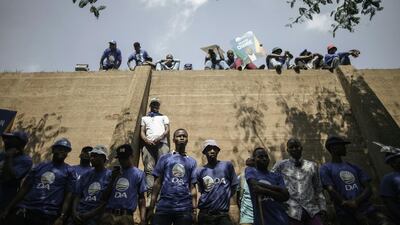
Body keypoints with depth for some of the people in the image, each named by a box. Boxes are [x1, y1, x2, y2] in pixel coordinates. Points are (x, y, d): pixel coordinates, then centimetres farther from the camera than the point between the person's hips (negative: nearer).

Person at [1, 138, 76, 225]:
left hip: (47, 215, -3)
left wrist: (62, 217, -14)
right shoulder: (40, 166, 13)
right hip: (24, 209, 3)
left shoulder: (69, 171, 2)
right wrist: (8, 208, 8)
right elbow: (25, 187, 13)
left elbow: (68, 195, -5)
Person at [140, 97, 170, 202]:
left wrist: (159, 138, -9)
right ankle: (150, 194, -14)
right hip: (148, 144, 1)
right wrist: (146, 140, -6)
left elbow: (167, 130, 11)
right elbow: (142, 132, 16)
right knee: (149, 169, -10)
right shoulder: (144, 118, 29)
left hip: (162, 143, -1)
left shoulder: (164, 117, 27)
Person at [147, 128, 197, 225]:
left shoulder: (192, 162, 9)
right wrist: (151, 207, -1)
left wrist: (194, 209, 0)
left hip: (184, 208, 1)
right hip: (164, 206, -1)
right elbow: (157, 183, 4)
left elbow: (192, 187, 7)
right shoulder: (165, 158, 5)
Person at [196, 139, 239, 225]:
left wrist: (224, 198, 2)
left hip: (223, 214, -1)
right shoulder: (200, 171, 2)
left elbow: (234, 186, 5)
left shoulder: (227, 165, 0)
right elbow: (202, 191, 12)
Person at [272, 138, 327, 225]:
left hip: (312, 210, 3)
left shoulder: (312, 166, 13)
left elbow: (318, 189, 16)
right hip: (292, 211, -2)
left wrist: (322, 207, 11)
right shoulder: (281, 165, 5)